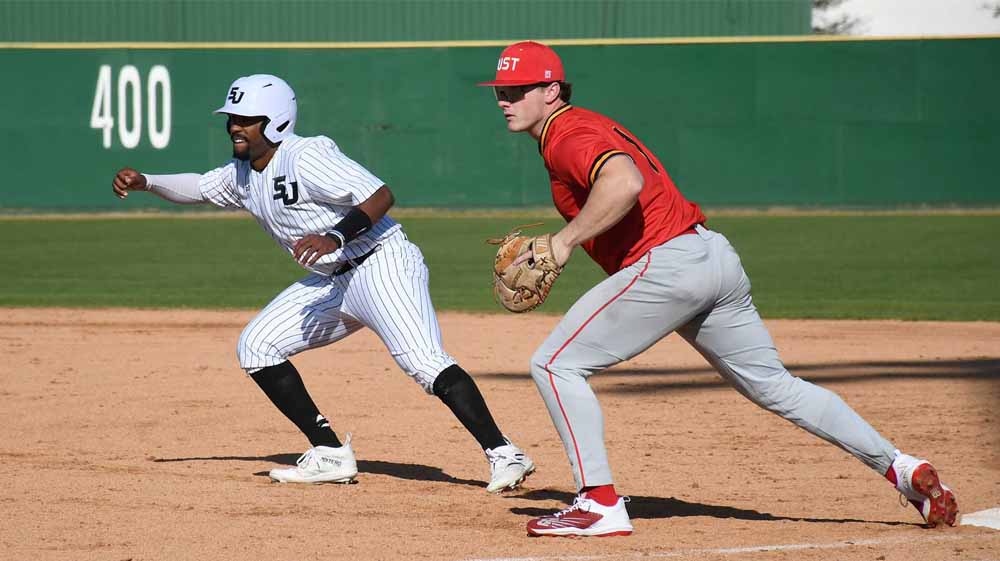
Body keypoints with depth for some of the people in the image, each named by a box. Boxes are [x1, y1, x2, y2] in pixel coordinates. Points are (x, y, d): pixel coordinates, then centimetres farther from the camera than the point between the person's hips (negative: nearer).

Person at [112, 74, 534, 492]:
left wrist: (337, 236, -37)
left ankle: (504, 455, -29)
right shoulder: (242, 174, 10)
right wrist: (145, 183, 13)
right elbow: (198, 188, 29)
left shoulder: (305, 157, -18)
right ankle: (330, 455, 6)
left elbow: (381, 196, -24)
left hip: (381, 264, -10)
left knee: (424, 362, -26)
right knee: (256, 346, 5)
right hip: (331, 282, 10)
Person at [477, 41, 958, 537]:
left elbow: (624, 183, -29)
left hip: (667, 265, -10)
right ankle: (901, 469, 15)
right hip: (716, 255, 10)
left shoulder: (568, 136, -9)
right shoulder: (591, 126, 23)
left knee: (555, 363, -4)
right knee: (775, 385, 17)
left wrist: (564, 241, -24)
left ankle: (600, 505, -6)